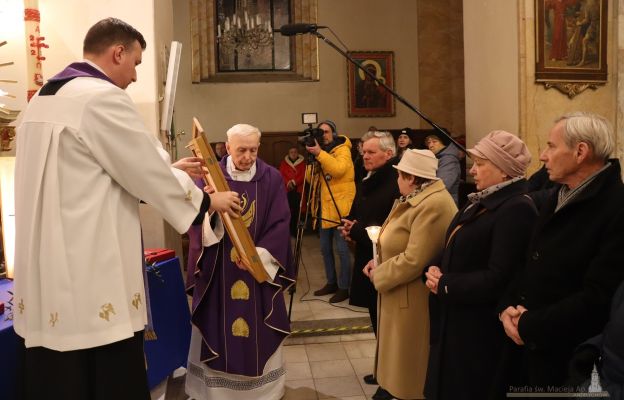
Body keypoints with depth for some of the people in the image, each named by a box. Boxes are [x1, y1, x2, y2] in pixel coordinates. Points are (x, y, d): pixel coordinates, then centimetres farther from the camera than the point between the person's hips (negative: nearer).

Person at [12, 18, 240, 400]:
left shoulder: (44, 98, 14)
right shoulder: (103, 98, -16)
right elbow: (151, 175, -11)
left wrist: (168, 170, 24)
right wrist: (207, 200, 6)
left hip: (43, 278, 10)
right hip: (90, 283, -9)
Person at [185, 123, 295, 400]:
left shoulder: (271, 178, -2)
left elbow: (280, 223, -5)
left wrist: (258, 254, -16)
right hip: (218, 267, 0)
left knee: (258, 330, 8)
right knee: (219, 325, 6)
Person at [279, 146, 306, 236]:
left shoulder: (302, 162, 9)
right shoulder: (284, 162, 14)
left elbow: (303, 175, 1)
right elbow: (281, 174, 6)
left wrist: (294, 182, -11)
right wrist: (288, 183, -10)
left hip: (298, 190, -1)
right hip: (287, 190, 1)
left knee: (296, 211, -6)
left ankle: (295, 231, 0)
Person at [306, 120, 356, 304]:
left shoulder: (342, 149, -6)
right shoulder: (321, 151, 16)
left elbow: (339, 169, -27)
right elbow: (310, 179, 9)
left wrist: (320, 154, -29)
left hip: (340, 207, -8)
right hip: (324, 207, 8)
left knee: (342, 249, -3)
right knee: (325, 248, 13)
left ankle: (344, 287, 5)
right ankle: (331, 283, 25)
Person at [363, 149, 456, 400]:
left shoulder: (433, 205, -25)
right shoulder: (416, 199, 9)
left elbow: (414, 260, -29)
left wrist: (379, 274, -15)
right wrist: (378, 263, 0)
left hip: (414, 299, -10)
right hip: (400, 295, 10)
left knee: (410, 361, 7)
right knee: (398, 354, 21)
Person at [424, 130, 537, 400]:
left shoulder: (517, 209, -21)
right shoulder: (481, 202, 10)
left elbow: (497, 280, -27)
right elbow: (454, 252, 13)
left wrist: (445, 285, -18)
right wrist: (435, 271, -7)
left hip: (482, 332, -9)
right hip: (455, 323, 9)